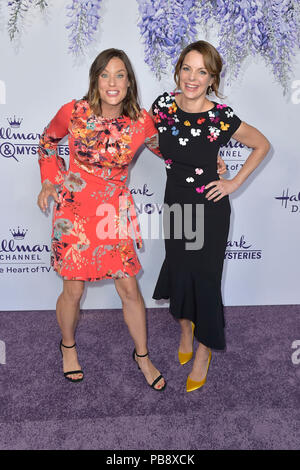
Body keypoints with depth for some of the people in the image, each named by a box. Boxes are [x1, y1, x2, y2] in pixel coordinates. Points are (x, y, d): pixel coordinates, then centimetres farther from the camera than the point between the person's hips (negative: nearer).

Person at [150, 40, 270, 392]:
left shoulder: (222, 117, -17)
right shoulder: (164, 104, -8)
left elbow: (262, 145, -3)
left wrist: (235, 182, -8)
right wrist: (178, 160, 6)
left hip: (209, 207, -3)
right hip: (175, 201, 4)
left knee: (205, 277, 6)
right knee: (178, 268, 16)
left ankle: (204, 350, 29)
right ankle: (185, 328, 46)